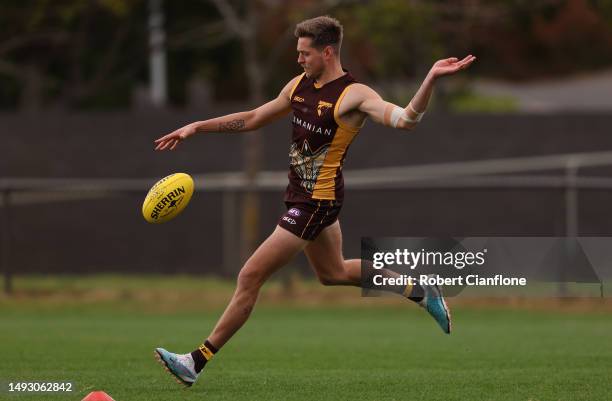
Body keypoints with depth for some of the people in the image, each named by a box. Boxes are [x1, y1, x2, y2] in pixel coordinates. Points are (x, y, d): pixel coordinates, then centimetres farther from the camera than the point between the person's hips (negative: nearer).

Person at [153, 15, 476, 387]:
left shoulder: (354, 95, -17)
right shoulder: (299, 86, 6)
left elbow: (406, 119, -30)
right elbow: (253, 119, 18)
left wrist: (431, 79, -45)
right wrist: (197, 127, 14)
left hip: (317, 201, -9)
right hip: (302, 196, 9)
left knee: (250, 277, -8)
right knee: (333, 272, 26)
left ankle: (198, 361, -3)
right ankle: (420, 291, 37)